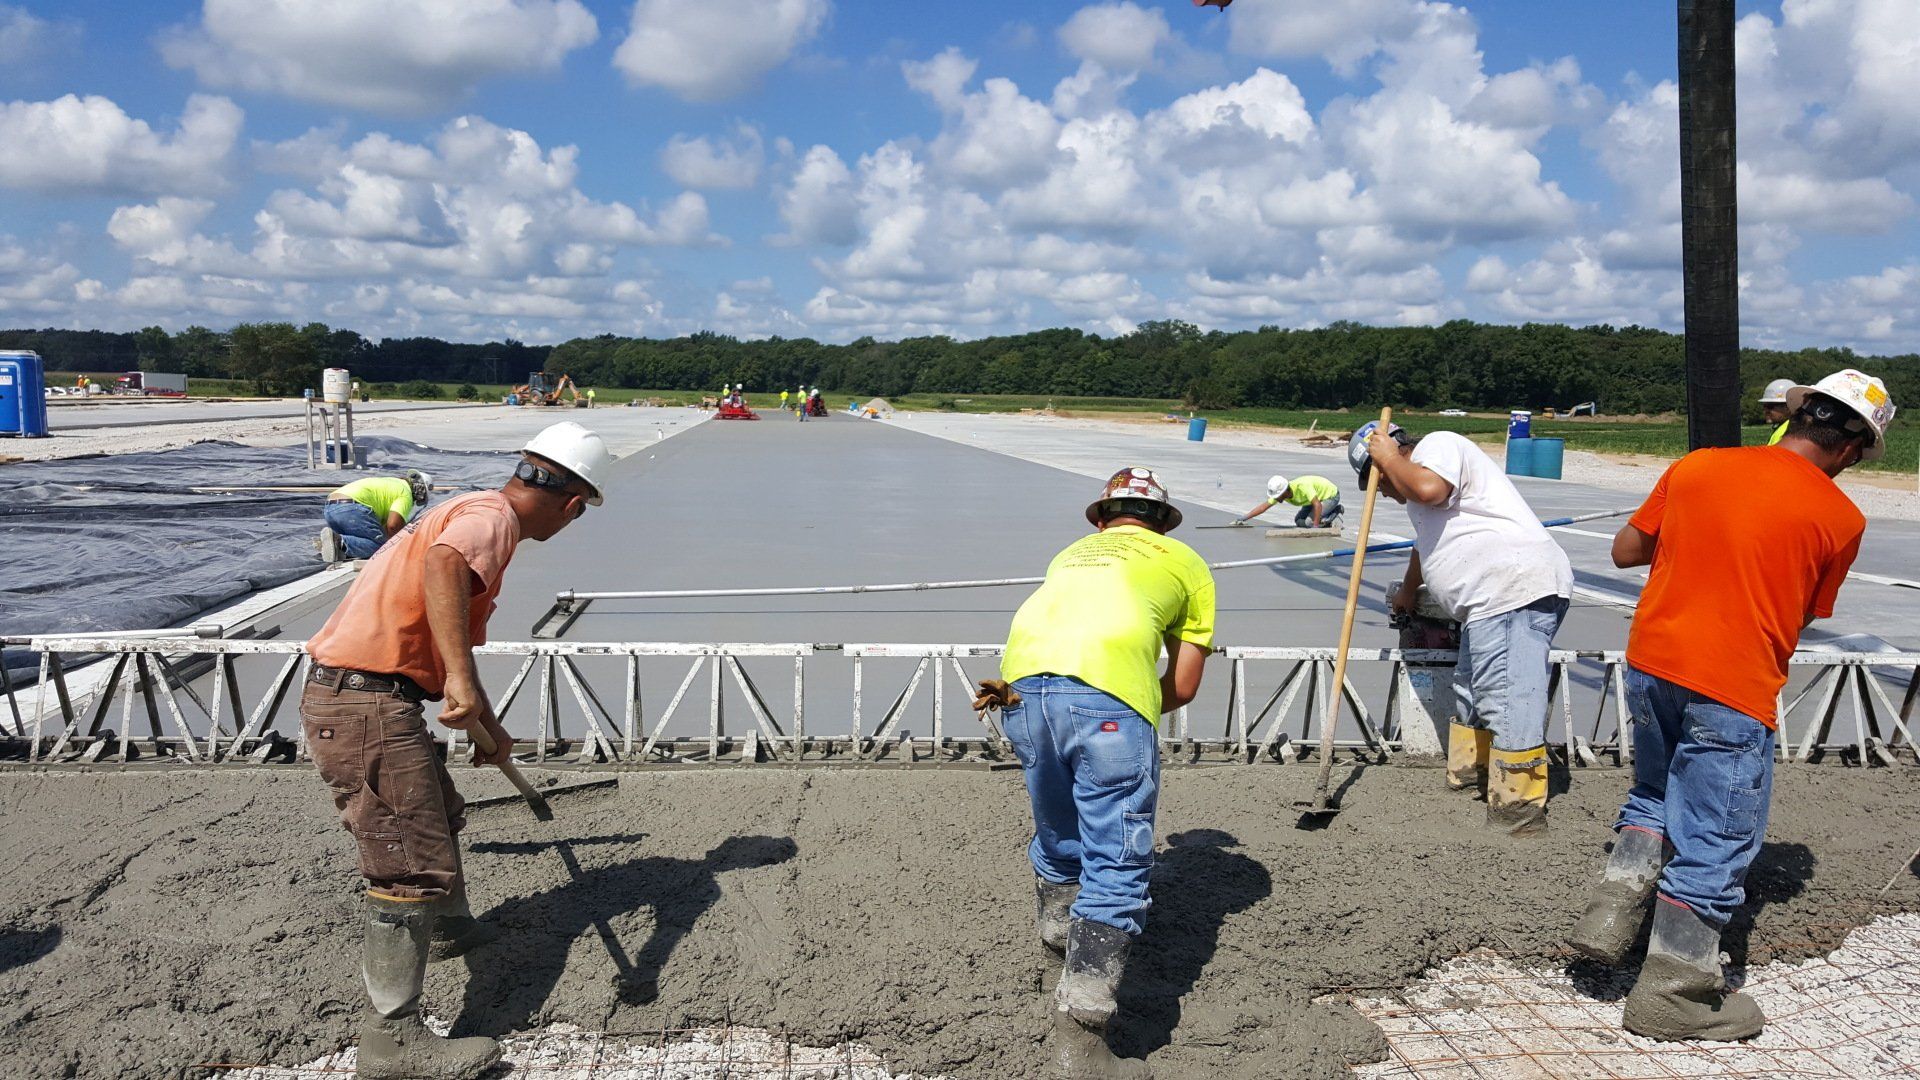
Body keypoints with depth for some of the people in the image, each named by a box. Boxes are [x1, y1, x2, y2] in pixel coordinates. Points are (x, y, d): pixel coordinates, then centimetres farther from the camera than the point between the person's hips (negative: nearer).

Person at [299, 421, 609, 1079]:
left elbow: (455, 642, 31)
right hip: (366, 705, -10)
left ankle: (448, 927, 51)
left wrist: (491, 728, 38)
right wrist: (459, 678, -46)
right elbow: (442, 563, -37)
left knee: (440, 816, 28)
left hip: (350, 697, 10)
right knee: (414, 868, -6)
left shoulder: (474, 511, 20)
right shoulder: (492, 516, -12)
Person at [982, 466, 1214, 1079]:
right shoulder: (1186, 563, 27)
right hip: (1108, 695, -5)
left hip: (1026, 682, 5)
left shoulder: (1074, 553, 38)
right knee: (1118, 867, 2)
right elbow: (1183, 687, 23)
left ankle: (1058, 926, 55)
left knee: (1057, 828, 30)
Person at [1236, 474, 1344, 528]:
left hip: (1331, 495, -9)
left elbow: (1317, 505, -41)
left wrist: (1315, 527, -41)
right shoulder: (1280, 492, -15)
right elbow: (1263, 507, -11)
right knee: (1299, 521, 5)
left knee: (1309, 521, -22)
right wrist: (1244, 518, -16)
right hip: (1317, 496, 9)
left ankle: (1334, 517, 0)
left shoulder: (1302, 486, -38)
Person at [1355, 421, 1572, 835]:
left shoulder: (1438, 444, 0)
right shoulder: (1417, 476, 31)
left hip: (1516, 588, -12)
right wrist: (1407, 592, 63)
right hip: (1494, 600, 12)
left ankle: (1519, 808, -11)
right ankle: (1470, 775, 35)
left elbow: (1427, 489, -24)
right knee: (1472, 689, 22)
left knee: (1506, 697, -13)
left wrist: (1389, 459, -6)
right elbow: (1426, 545, 48)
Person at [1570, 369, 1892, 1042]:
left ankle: (1608, 921, 19)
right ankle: (1671, 995, 15)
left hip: (1649, 665, 5)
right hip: (1731, 693, -5)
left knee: (1656, 797, 27)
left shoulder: (1696, 466, 4)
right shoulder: (1840, 517, -5)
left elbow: (1625, 551, 11)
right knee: (1714, 844, 7)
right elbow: (1806, 616, 6)